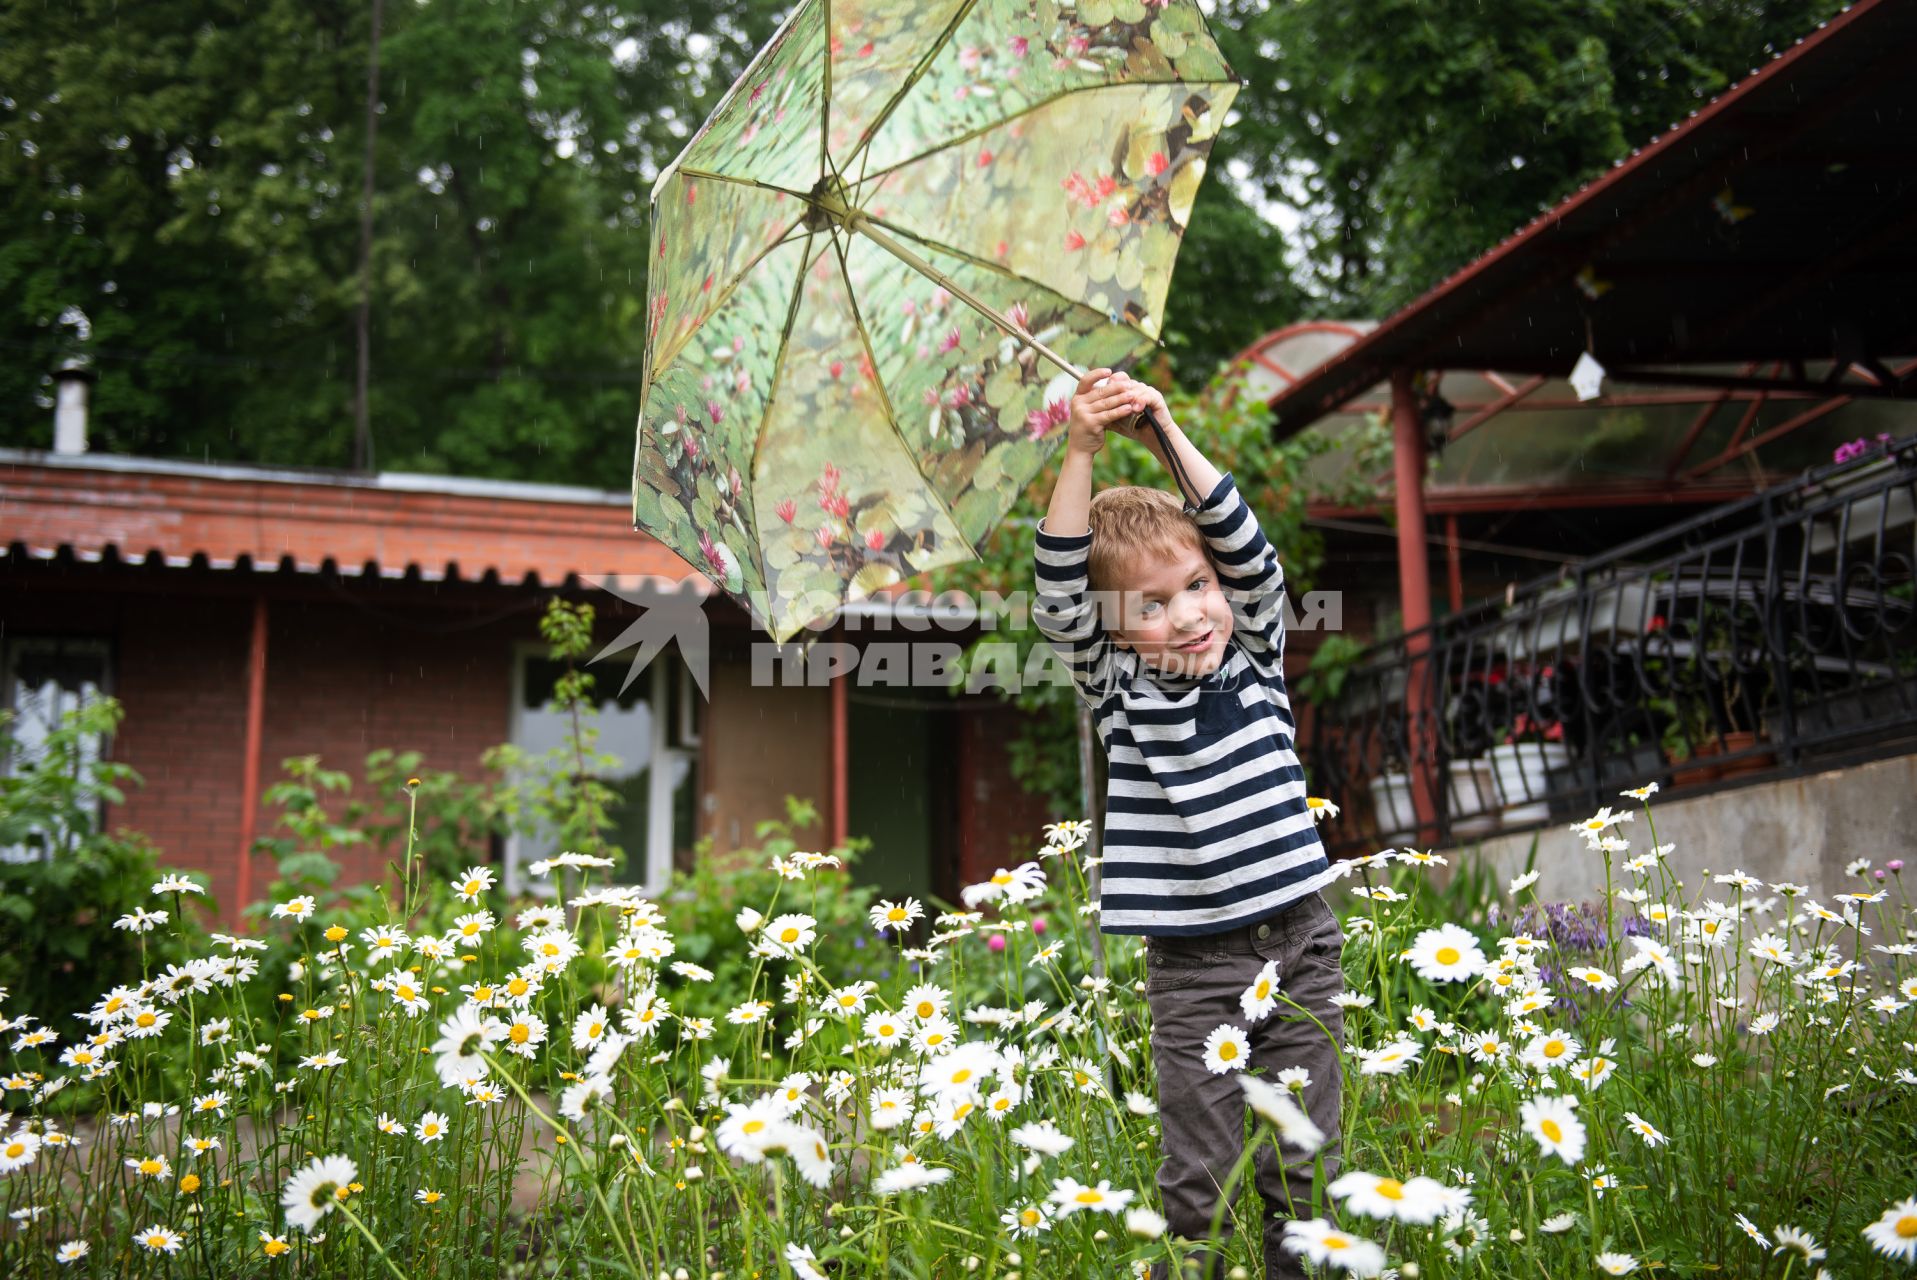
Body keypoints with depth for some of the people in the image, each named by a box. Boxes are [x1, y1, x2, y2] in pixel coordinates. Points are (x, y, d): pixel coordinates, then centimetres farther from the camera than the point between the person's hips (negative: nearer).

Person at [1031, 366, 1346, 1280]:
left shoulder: (1255, 656, 6)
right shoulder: (1117, 688, 0)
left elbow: (1248, 550, -5)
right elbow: (1059, 593, -12)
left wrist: (1167, 435, -9)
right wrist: (1080, 452, -20)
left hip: (1298, 940, 2)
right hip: (1192, 966, -2)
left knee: (1304, 1173, 9)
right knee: (1199, 1184, 1)